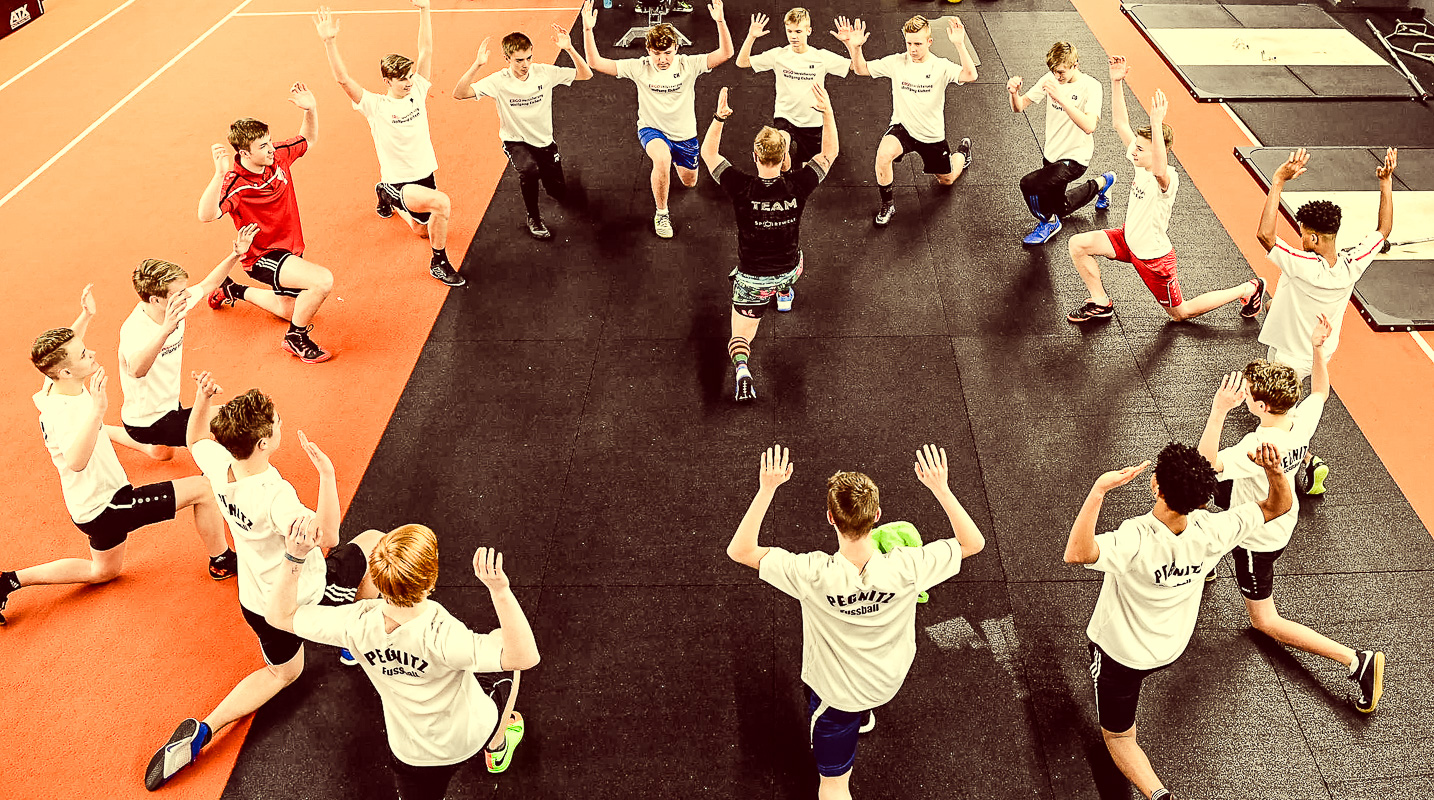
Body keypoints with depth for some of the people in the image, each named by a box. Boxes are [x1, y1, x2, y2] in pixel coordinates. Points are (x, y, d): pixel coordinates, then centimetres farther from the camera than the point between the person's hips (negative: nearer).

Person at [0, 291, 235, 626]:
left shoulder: (51, 390, -4)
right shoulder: (66, 413, -31)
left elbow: (61, 350, 20)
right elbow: (75, 461, -52)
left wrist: (85, 316, 16)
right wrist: (97, 410, -61)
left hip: (92, 505, 10)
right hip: (106, 505, -10)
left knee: (104, 571, 32)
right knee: (202, 488, -8)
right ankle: (222, 561, 9)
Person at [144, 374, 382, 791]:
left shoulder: (219, 464, -14)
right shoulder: (275, 495, -36)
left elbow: (195, 439, 9)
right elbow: (327, 537, -43)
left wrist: (201, 399, -6)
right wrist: (327, 475, -51)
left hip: (258, 602, 7)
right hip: (305, 599, -6)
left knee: (283, 672, 31)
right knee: (372, 541, 17)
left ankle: (202, 731, 11)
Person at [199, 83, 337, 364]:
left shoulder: (278, 156, -9)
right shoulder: (235, 183, -28)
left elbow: (308, 139, 11)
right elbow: (206, 215, -45)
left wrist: (311, 109, -8)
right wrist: (219, 174, -57)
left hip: (289, 249, 8)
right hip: (261, 256, -8)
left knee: (289, 310, 27)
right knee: (323, 280, -32)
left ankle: (234, 291, 50)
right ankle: (296, 337, -8)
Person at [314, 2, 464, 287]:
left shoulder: (417, 91, -3)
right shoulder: (375, 106, -14)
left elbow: (426, 50, -5)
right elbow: (343, 79, -26)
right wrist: (330, 42, -37)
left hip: (425, 174, 6)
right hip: (397, 181, -6)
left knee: (423, 229, 27)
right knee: (442, 203, -34)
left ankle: (385, 195, 55)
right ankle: (439, 263, -15)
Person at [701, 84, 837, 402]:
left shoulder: (741, 188, -23)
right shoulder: (797, 186, -20)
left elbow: (708, 154, -7)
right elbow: (829, 152, -3)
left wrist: (719, 118, -15)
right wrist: (827, 112, -6)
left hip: (751, 279, -2)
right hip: (787, 270, 2)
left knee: (740, 337, 9)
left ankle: (741, 368, -22)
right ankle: (785, 294, 61)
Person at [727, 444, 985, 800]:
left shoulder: (813, 575, -39)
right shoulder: (905, 569, -33)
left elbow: (738, 550, -28)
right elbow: (974, 542, -17)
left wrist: (767, 489, -32)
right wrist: (941, 488, -21)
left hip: (835, 692, -3)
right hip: (889, 680, 4)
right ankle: (863, 717, 67)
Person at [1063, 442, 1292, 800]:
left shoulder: (1136, 541, -43)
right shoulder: (1211, 533, -25)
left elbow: (1076, 553, -61)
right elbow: (1279, 505, -11)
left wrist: (1099, 488, -62)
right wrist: (1274, 471, -32)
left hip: (1120, 652, -5)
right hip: (1172, 648, 6)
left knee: (1118, 736, 17)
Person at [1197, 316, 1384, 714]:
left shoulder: (1259, 446, -43)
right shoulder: (1303, 420, -19)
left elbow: (1206, 465, -55)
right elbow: (1320, 390, 4)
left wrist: (1220, 409, -62)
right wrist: (1317, 348, -8)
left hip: (1258, 539, -8)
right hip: (1282, 516, 8)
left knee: (1266, 622, 10)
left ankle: (1358, 661, 8)